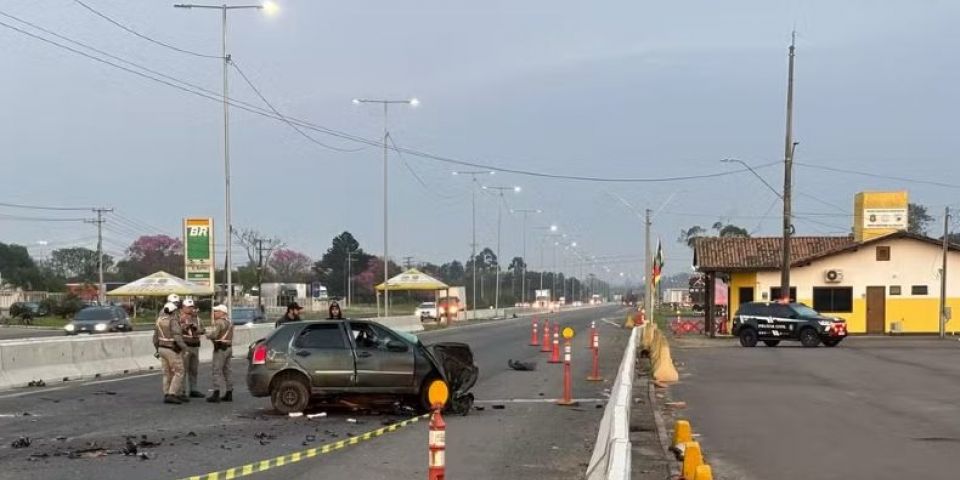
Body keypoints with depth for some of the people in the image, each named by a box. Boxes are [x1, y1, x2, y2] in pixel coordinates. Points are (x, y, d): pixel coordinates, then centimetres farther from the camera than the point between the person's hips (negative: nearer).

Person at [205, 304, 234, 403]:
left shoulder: (219, 322, -15)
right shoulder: (229, 322, 16)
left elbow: (212, 335, -22)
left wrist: (208, 332, -2)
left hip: (220, 348, -10)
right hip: (228, 347, 10)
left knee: (217, 371, -8)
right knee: (226, 371, 12)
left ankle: (216, 395, -11)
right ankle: (229, 394, 14)